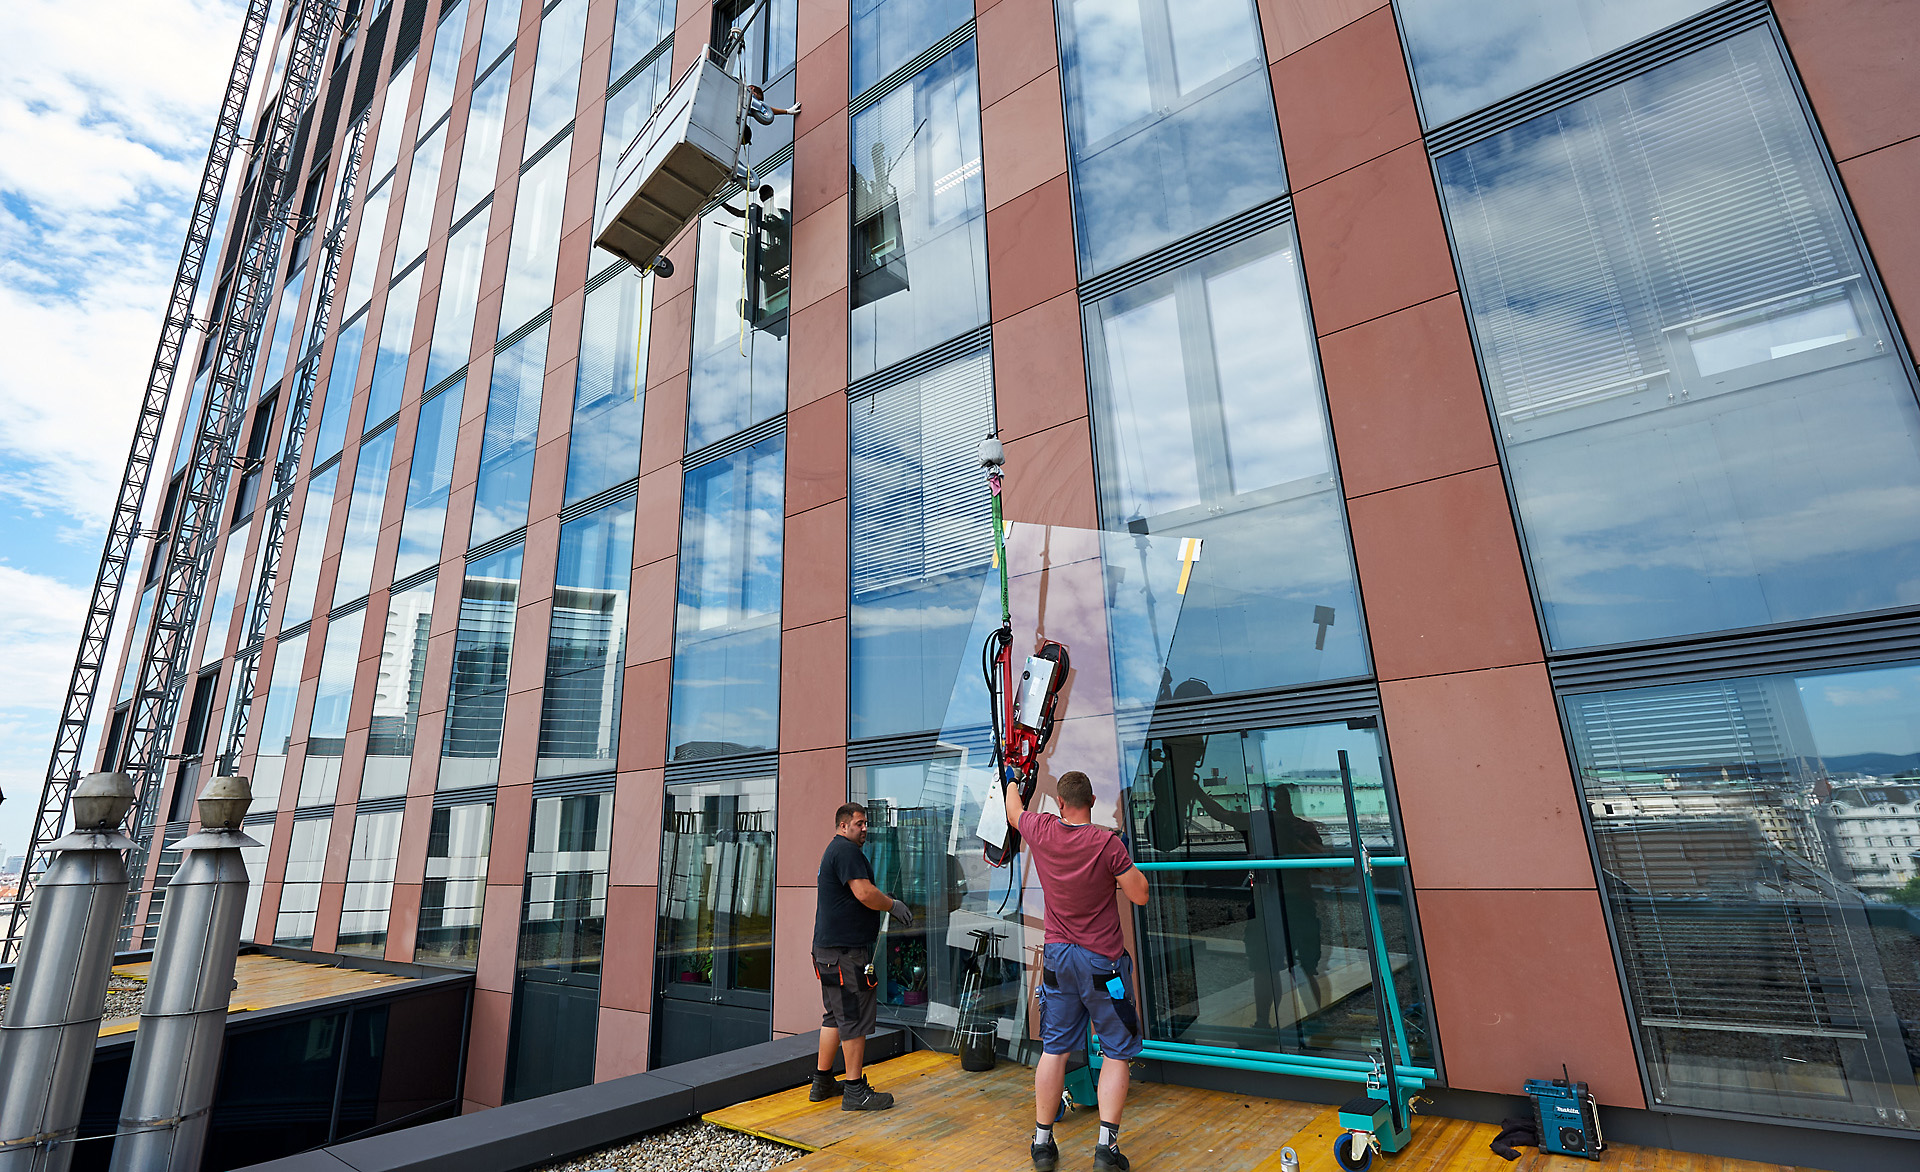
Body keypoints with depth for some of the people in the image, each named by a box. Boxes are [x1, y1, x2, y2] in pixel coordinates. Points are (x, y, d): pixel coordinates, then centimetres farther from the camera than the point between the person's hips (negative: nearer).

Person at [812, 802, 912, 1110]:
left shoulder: (835, 851, 20)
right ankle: (855, 1091, 4)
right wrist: (894, 906, -9)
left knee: (835, 1015, 18)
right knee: (855, 1018, -3)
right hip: (847, 950, -11)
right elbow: (865, 894, -23)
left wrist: (889, 904, 16)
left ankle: (822, 1082, 27)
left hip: (828, 947, 11)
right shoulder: (847, 851, -15)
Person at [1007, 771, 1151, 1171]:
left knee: (1053, 1049, 13)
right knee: (1117, 1052, 10)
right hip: (1103, 960, -4)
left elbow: (1014, 812, 16)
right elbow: (1140, 894, -11)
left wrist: (1011, 781, 36)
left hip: (1057, 957, 4)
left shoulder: (1041, 832, -6)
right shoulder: (1106, 843, -18)